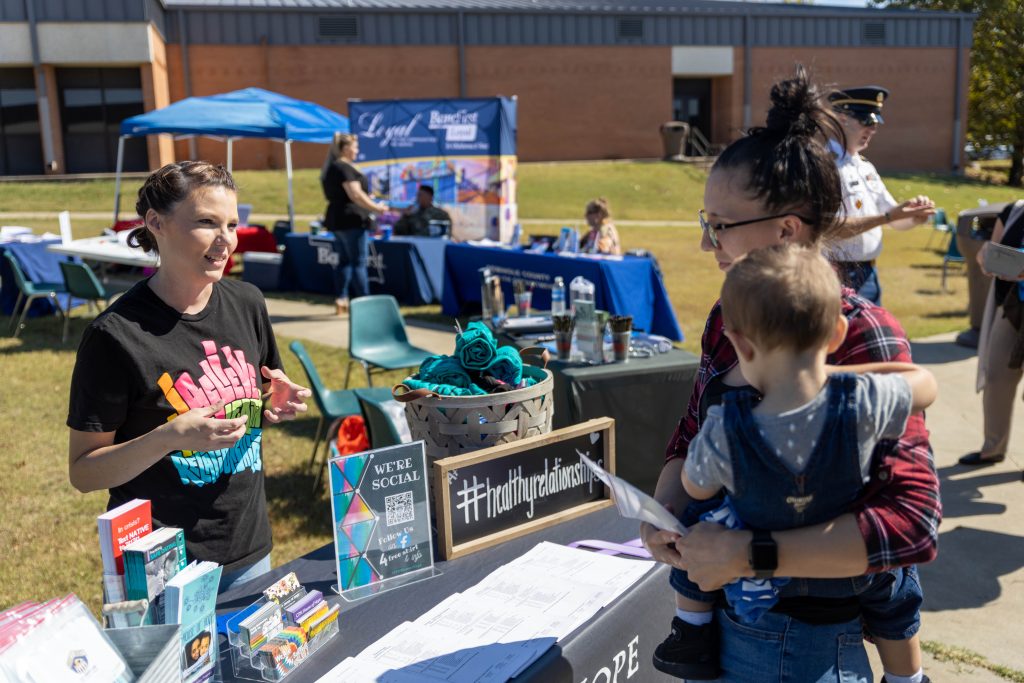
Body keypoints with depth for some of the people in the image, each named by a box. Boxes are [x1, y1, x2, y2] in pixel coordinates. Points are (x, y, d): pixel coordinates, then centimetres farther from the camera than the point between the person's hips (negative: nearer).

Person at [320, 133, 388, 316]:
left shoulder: (333, 167, 15)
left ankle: (340, 301, 17)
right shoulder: (345, 168, -16)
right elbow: (355, 195, -22)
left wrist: (368, 199, 20)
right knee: (359, 262, -7)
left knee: (345, 261, 14)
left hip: (338, 220, 10)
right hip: (351, 220, -10)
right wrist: (376, 207, -14)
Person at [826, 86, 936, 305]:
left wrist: (915, 215, -5)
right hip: (840, 276, -8)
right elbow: (834, 229, -22)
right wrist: (888, 216, -22)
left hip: (869, 275, 9)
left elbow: (897, 222, 17)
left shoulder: (866, 167, 13)